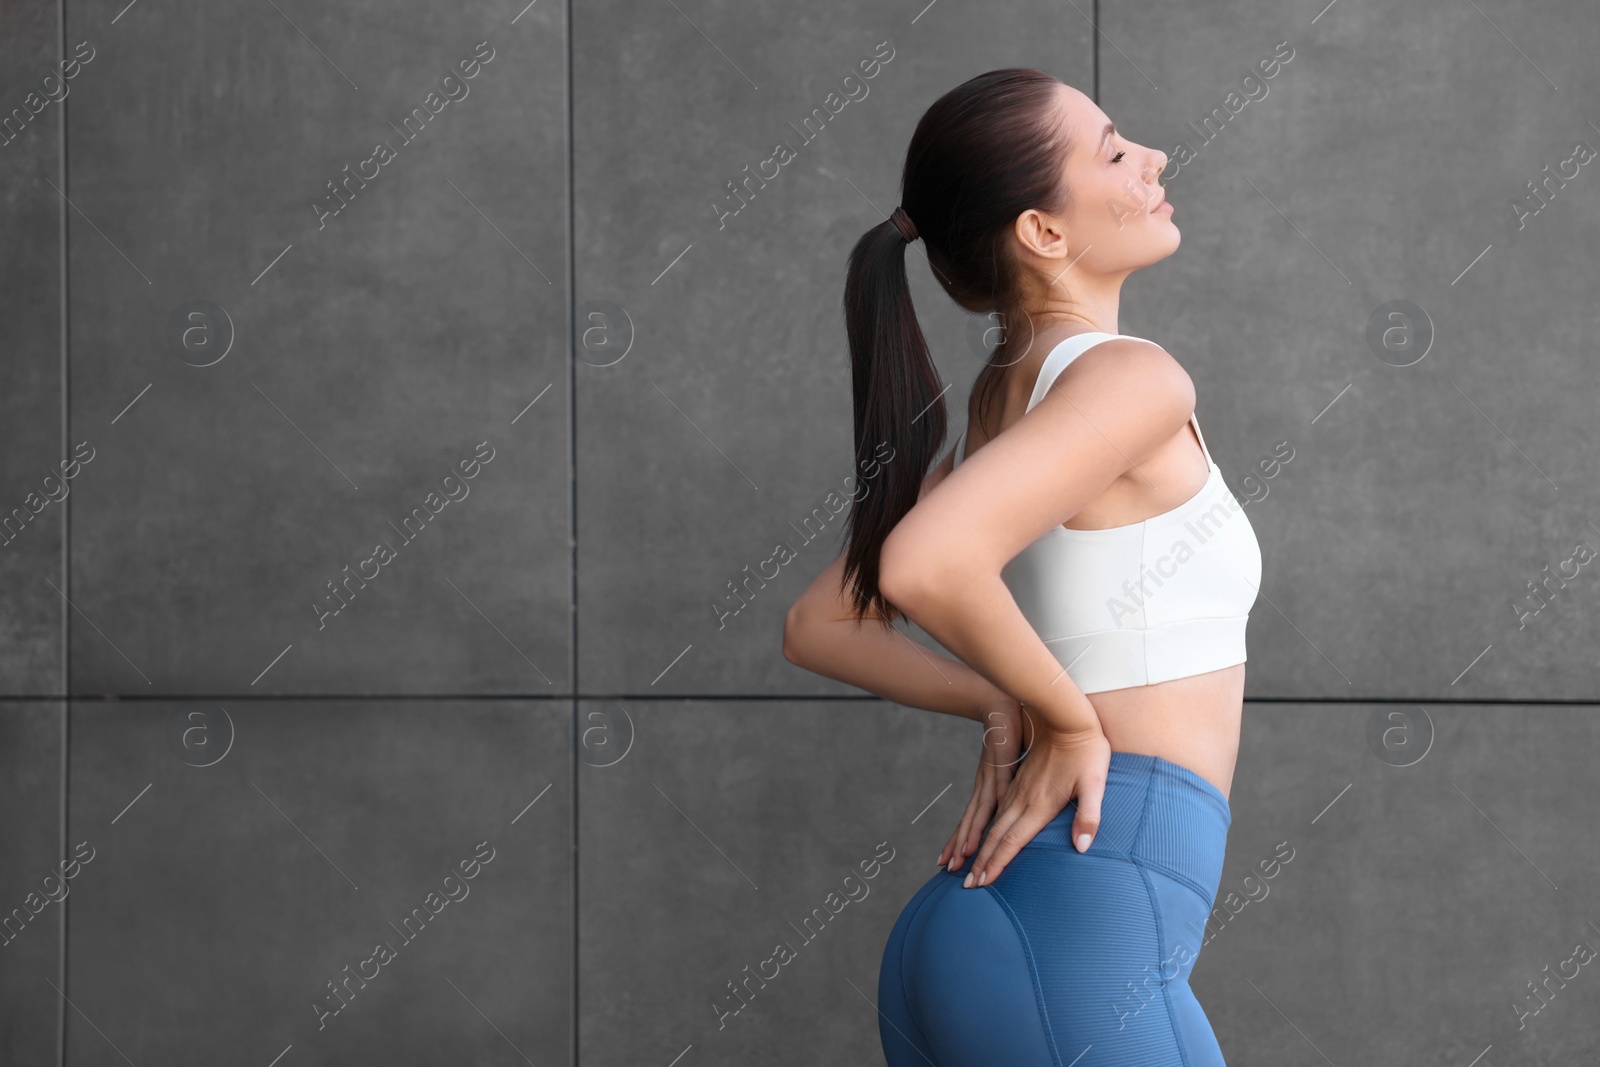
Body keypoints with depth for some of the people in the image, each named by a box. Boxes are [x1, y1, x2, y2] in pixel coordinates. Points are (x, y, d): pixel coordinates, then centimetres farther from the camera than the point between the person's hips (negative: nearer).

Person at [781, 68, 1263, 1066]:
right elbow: (925, 564, -26)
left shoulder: (992, 406, 15)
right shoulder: (1132, 378, -10)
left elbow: (818, 627, 22)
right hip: (1085, 936, -9)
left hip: (970, 927, 9)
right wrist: (1071, 715, -11)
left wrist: (1004, 706, 9)